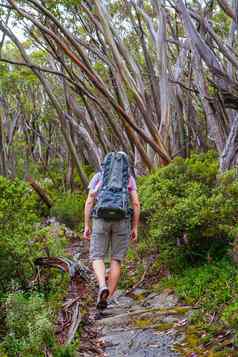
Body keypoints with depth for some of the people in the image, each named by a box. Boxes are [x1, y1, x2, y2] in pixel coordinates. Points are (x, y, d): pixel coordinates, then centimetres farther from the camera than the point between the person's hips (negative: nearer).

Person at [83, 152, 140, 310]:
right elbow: (136, 204, 1)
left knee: (97, 258, 5)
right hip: (122, 222, 1)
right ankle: (105, 298, 5)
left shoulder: (98, 177, 10)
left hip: (101, 220, -1)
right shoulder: (130, 178, 10)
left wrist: (86, 226, 4)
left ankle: (103, 287, -22)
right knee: (116, 260, 9)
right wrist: (135, 228, 6)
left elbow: (89, 202, 2)